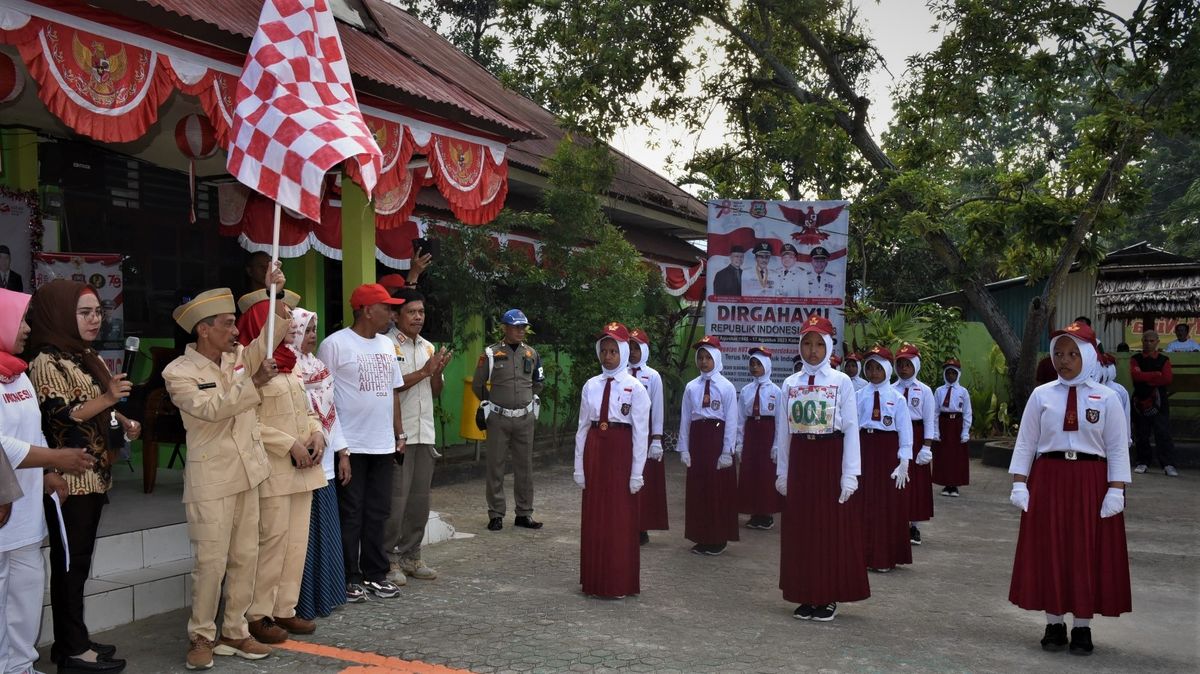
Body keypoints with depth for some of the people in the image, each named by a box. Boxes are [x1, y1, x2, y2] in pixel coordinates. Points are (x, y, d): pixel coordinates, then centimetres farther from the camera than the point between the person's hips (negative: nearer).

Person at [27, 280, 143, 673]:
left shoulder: (88, 358, 14)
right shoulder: (47, 362, -12)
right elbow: (58, 417, -21)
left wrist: (124, 422, 7)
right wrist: (107, 397, -32)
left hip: (94, 476, 9)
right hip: (69, 479, -9)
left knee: (79, 561, 13)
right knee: (69, 562, -2)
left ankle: (72, 641, 22)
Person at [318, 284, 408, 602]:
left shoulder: (387, 345, 12)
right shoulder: (335, 344, -10)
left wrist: (399, 434, 16)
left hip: (383, 445, 7)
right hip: (350, 445, -6)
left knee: (378, 513, 12)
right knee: (350, 515, 3)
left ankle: (375, 574, 22)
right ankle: (349, 578, 13)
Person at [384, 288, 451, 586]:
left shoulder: (429, 347, 15)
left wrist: (438, 371, -3)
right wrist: (424, 371, -16)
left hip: (425, 433, 7)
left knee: (420, 499, 10)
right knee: (396, 498, -4)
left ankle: (411, 556, 20)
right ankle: (389, 559, 7)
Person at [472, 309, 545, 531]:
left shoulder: (532, 353, 7)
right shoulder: (491, 354, -4)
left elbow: (539, 382, 23)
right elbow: (477, 384, 6)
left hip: (525, 418, 3)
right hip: (498, 419, -3)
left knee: (525, 467, 7)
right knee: (495, 467, 1)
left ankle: (524, 513, 16)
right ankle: (496, 514, 9)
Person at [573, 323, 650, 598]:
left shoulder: (635, 388, -7)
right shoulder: (591, 385, 5)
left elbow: (641, 432, -7)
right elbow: (582, 427, 8)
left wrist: (637, 472, -9)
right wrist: (579, 466, 5)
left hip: (621, 452, -4)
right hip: (594, 451, 4)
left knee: (620, 519, 4)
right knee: (594, 518, 10)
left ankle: (620, 583, 17)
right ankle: (594, 579, 23)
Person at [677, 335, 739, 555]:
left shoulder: (726, 387, -5)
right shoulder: (691, 387, 6)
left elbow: (731, 421, -6)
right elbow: (685, 418, 6)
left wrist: (727, 451, -10)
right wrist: (684, 448, 2)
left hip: (718, 436, -3)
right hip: (697, 438, 4)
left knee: (719, 489, 3)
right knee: (697, 488, 7)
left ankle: (718, 539, 13)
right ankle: (701, 538, 17)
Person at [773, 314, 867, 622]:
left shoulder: (841, 382, -3)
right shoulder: (790, 384, 6)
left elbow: (851, 429, -5)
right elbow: (783, 430, 8)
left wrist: (850, 474, -10)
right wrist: (782, 472, 7)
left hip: (831, 459, -3)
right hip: (800, 460, 3)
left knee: (833, 529, 3)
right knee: (800, 530, 7)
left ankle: (830, 598, 15)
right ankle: (806, 596, 18)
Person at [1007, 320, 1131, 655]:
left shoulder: (1107, 398, 0)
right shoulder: (1042, 395, 2)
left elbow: (1117, 448, -1)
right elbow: (1026, 442, 3)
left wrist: (1115, 491, -8)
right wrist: (1019, 484, -4)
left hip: (1090, 482, -1)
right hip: (1048, 480, 1)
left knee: (1087, 554, 4)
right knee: (1049, 552, 5)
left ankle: (1082, 628, 15)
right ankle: (1054, 625, 16)